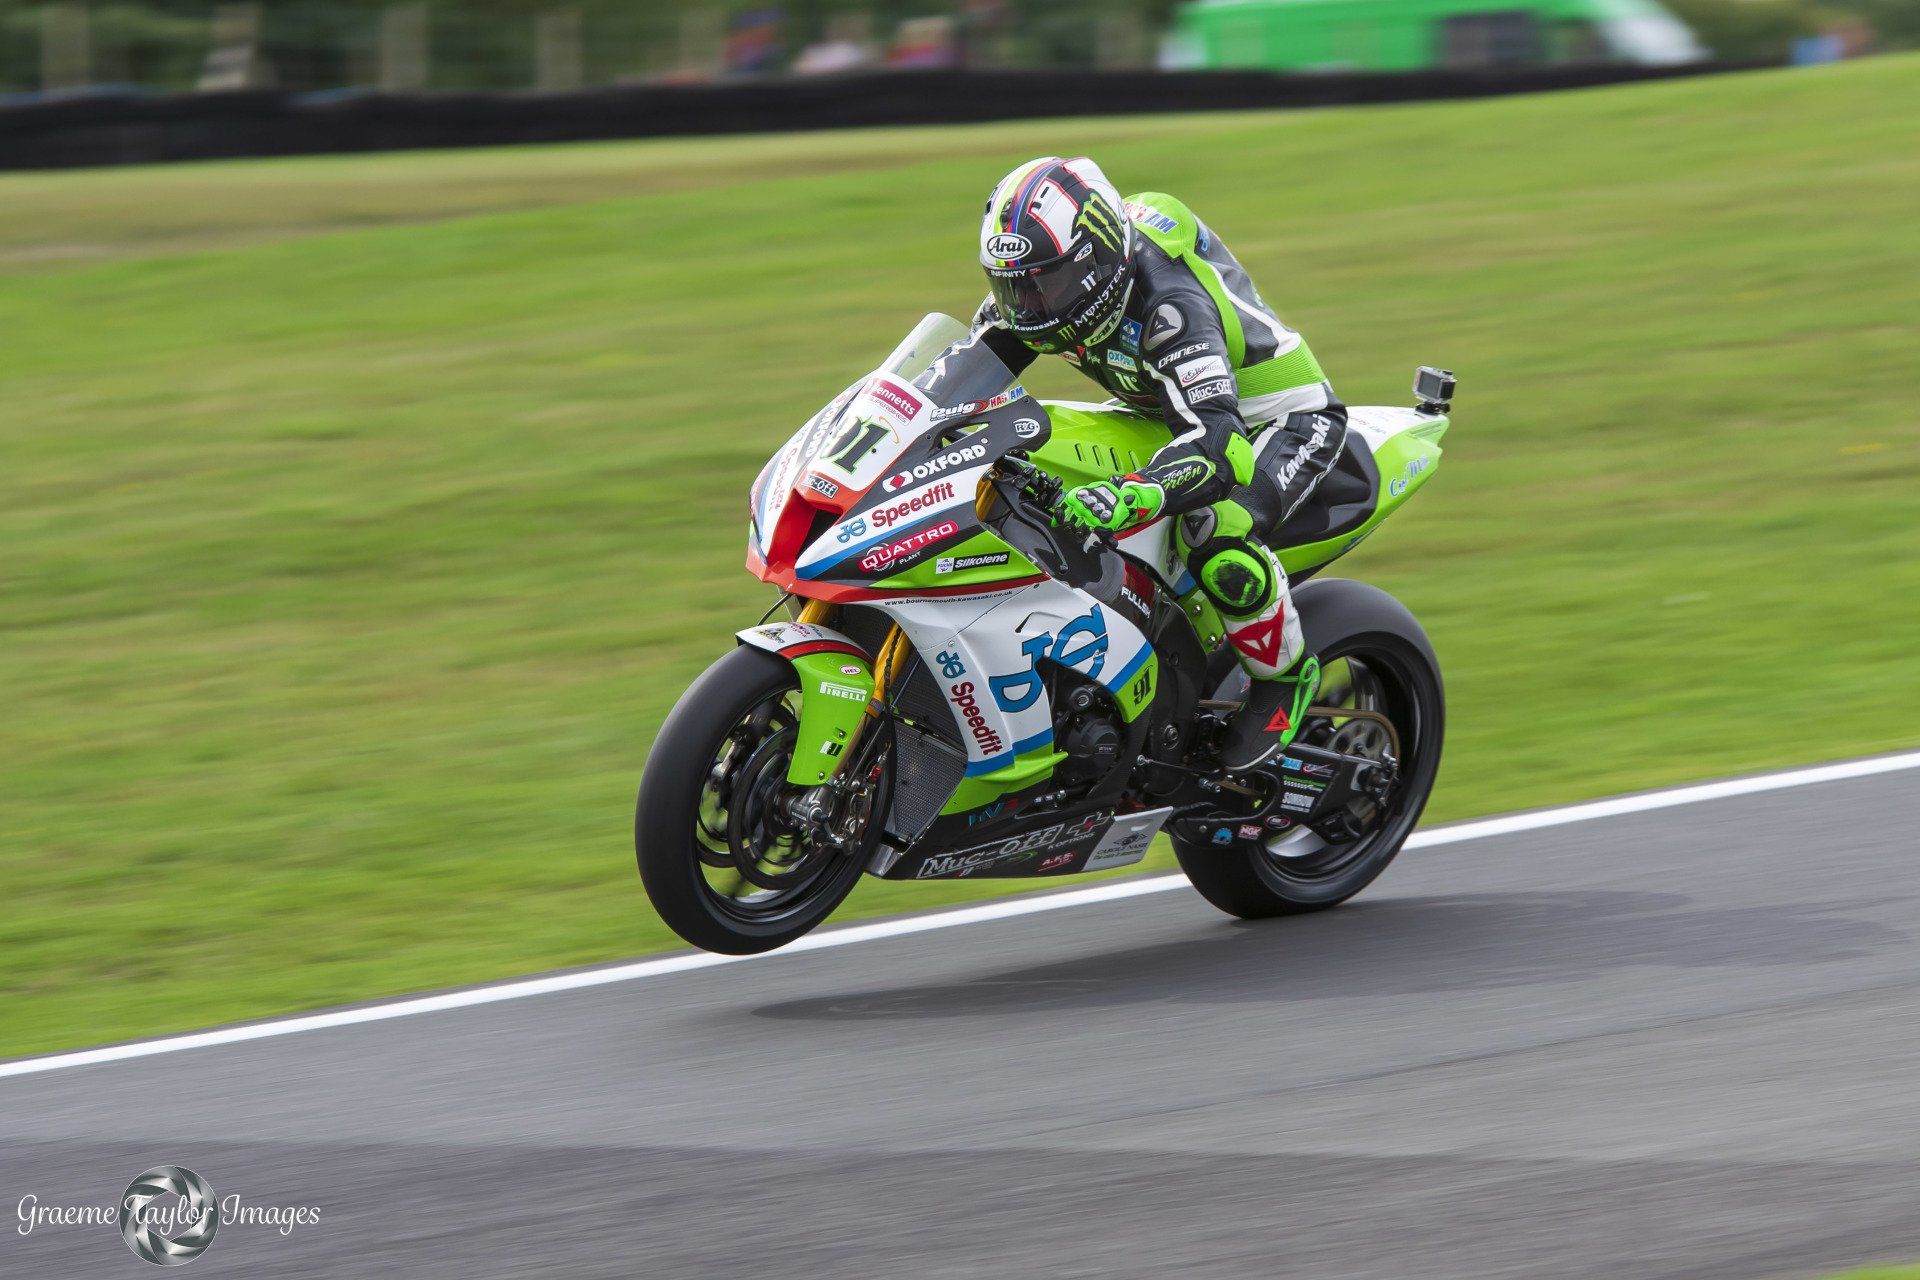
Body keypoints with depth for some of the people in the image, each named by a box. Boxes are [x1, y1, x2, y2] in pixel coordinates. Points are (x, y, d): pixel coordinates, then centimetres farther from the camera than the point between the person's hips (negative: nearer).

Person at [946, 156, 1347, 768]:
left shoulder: (1169, 304, -38)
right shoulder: (1057, 281, -13)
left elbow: (1217, 441, -48)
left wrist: (1134, 494, -65)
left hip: (1285, 417, -9)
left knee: (1218, 543, -35)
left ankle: (1284, 674, -9)